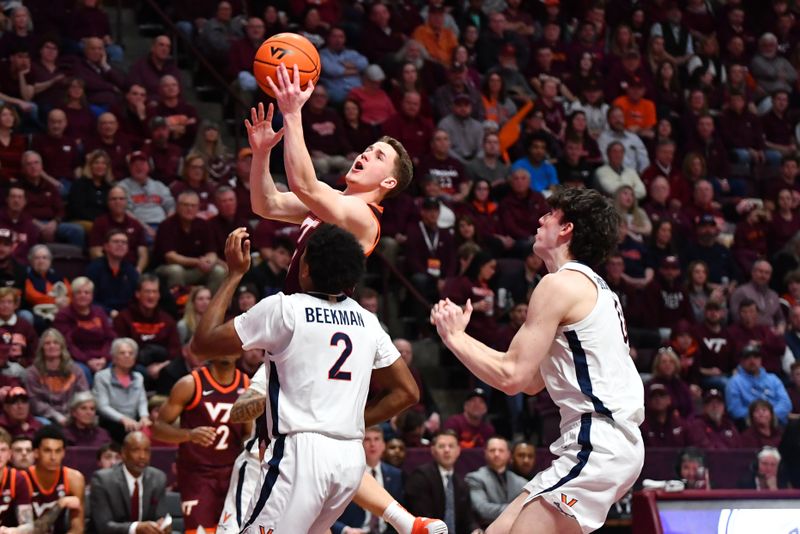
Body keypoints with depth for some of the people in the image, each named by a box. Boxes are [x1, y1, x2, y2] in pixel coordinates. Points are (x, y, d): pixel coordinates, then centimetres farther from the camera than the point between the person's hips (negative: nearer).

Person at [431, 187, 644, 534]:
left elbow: (512, 377, -13)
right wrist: (461, 336, 22)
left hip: (597, 446, -10)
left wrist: (453, 337, 0)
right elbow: (533, 382, 25)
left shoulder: (560, 284, -10)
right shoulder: (594, 288, 21)